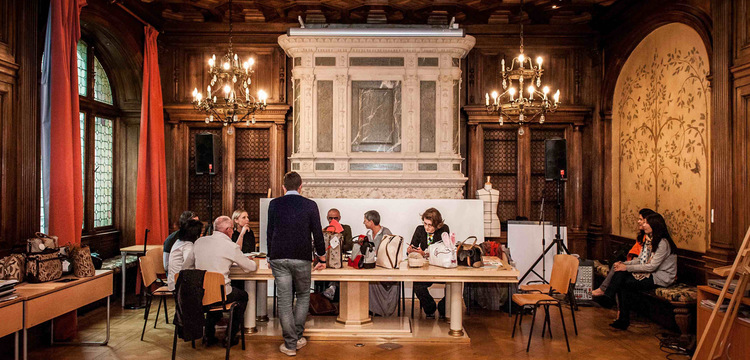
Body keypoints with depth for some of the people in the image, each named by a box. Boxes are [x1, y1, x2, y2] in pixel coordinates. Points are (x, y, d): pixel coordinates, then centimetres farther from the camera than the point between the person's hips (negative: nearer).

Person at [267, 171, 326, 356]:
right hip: (302, 258, -1)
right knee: (303, 296, 18)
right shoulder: (310, 205, -2)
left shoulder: (274, 204, 2)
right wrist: (322, 259, 11)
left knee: (284, 300, 5)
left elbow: (270, 233, 6)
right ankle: (297, 336, 20)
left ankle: (290, 344, 10)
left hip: (278, 258, 1)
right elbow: (317, 235, 0)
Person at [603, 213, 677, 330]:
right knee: (620, 273, -18)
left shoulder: (663, 243, -17)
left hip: (661, 277, -8)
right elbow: (639, 259, 11)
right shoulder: (648, 239, 11)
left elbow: (652, 266, -21)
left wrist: (627, 267, -21)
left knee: (625, 283, -23)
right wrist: (623, 264, -7)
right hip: (648, 273, 8)